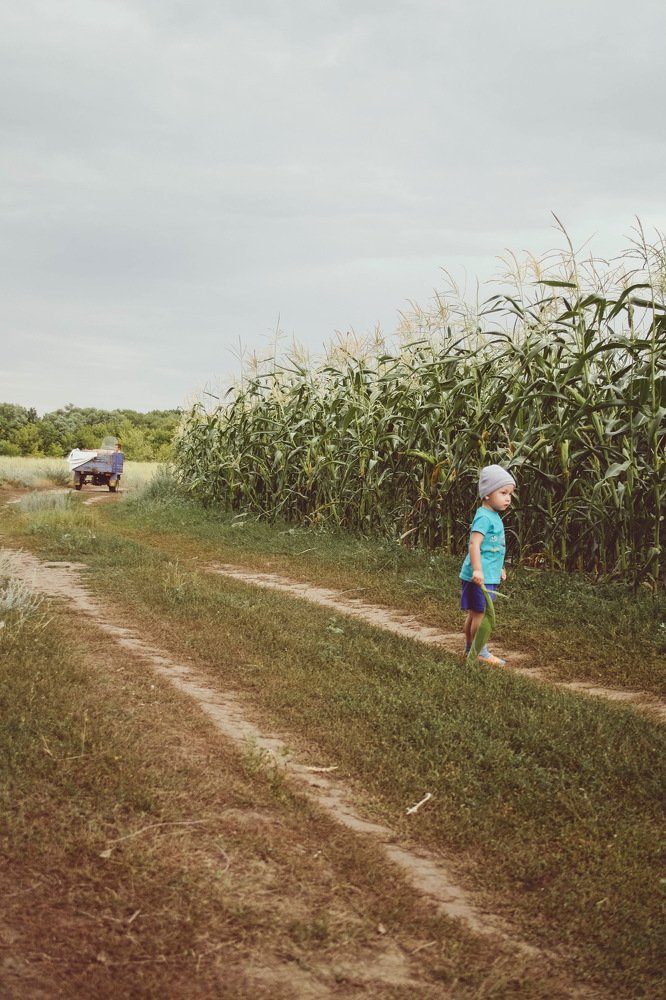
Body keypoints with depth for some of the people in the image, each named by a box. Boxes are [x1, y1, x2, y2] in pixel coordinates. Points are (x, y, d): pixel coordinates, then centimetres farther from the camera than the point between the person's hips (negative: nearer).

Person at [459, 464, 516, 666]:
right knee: (481, 613, -4)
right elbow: (474, 543, -27)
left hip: (489, 574, 10)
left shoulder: (494, 517, 16)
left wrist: (498, 568, 35)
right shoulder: (484, 517, -16)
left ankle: (469, 648, 26)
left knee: (474, 613, 17)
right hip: (481, 576, -10)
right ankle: (481, 653, 3)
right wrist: (477, 569, -36)